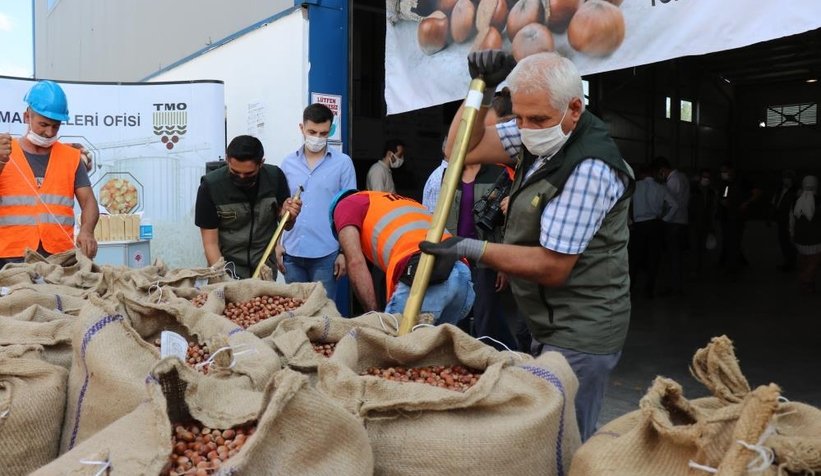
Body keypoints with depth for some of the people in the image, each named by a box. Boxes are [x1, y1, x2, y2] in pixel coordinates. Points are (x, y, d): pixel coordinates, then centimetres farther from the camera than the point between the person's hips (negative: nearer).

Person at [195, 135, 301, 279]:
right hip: (227, 266, -2)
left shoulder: (275, 177, -11)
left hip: (265, 267, 2)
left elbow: (286, 226, 2)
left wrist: (288, 216, -20)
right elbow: (210, 243, -13)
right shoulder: (210, 186, -17)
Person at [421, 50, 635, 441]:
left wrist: (471, 249, -20)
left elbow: (551, 267, -22)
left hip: (578, 336, -9)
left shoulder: (589, 169, -25)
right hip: (551, 325, 9)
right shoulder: (539, 134, 2)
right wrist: (481, 89, -7)